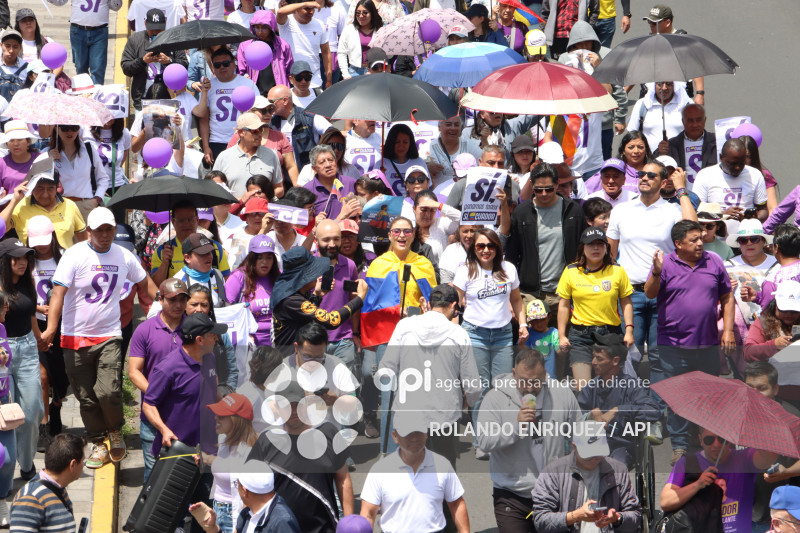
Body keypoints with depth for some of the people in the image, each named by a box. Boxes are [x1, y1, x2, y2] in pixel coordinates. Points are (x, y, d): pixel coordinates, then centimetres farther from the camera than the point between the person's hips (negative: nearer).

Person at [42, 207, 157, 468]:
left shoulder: (124, 256, 4)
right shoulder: (75, 255, -7)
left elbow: (145, 282, 22)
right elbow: (59, 291, -15)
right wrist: (51, 328, -26)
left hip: (109, 336, 1)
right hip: (76, 337, -1)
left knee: (108, 391, -16)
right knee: (86, 397, 5)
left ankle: (115, 431, 12)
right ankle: (98, 444, 22)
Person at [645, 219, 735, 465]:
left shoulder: (714, 262, 8)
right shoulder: (666, 264, 0)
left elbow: (727, 298, 12)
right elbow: (650, 294, -10)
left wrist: (728, 330, 4)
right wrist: (656, 273, -28)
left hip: (708, 344, 2)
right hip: (674, 345, -2)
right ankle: (679, 446, 9)